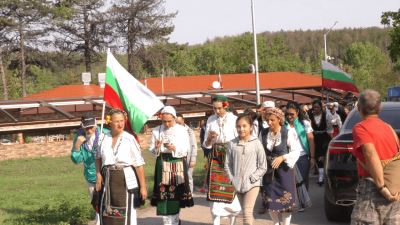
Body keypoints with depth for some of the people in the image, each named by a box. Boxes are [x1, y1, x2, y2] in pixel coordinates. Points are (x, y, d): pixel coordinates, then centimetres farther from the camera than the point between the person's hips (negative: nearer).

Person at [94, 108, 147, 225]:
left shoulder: (130, 139, -10)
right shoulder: (103, 139, 2)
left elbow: (139, 164, -10)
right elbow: (97, 157, 20)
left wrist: (143, 186, -12)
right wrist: (98, 175, 9)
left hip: (127, 180, -4)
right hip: (108, 180, 4)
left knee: (126, 214, 0)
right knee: (107, 213, 7)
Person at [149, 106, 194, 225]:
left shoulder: (182, 130, -1)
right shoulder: (157, 131, 2)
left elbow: (186, 149, -3)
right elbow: (152, 152, 4)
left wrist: (175, 148, -19)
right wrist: (156, 148, -17)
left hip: (178, 166, -1)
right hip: (162, 165, 1)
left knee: (176, 193, 2)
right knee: (163, 193, -2)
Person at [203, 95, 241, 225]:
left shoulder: (233, 119, -2)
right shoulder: (211, 120, 8)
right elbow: (206, 145, 10)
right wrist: (209, 138, -11)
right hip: (215, 158, 3)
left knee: (232, 190, -2)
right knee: (214, 191, -2)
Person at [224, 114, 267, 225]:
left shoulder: (256, 143, -5)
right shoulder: (232, 144, 3)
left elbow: (263, 167, -2)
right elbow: (227, 165, 10)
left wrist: (252, 178, -9)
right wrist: (232, 179, -1)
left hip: (252, 185, -4)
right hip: (238, 185, 4)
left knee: (247, 212, -15)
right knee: (245, 213, 13)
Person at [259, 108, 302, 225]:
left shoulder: (288, 133, -10)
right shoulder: (263, 133, 1)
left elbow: (296, 151, -9)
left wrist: (282, 158, -19)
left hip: (284, 168, -3)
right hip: (269, 169, 4)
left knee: (286, 199, 0)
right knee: (269, 199, 7)